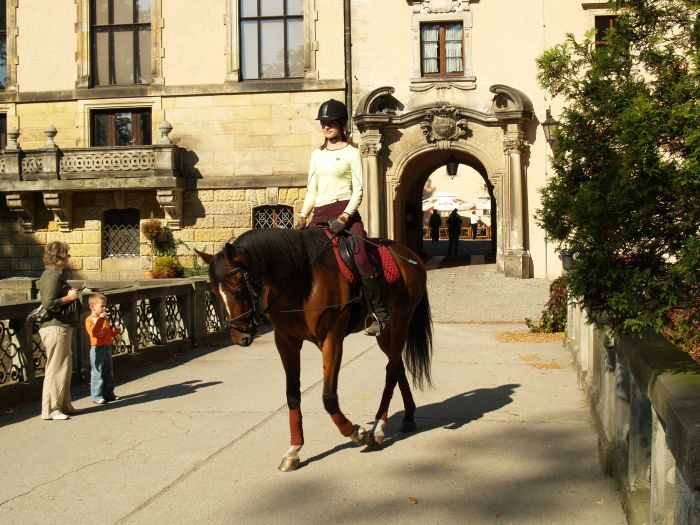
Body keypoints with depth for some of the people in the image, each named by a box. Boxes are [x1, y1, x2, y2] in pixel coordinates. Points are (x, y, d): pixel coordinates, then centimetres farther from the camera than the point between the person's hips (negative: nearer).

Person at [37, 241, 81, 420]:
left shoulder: (55, 274, 16)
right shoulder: (53, 276, -17)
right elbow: (48, 303, -25)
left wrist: (70, 294, 13)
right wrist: (69, 297, -16)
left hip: (62, 327, 11)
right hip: (56, 327, -11)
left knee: (65, 368, 17)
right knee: (56, 369, -5)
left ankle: (64, 405, 26)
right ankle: (51, 409, 1)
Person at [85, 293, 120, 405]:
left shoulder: (105, 319, 14)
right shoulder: (90, 319, -10)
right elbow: (93, 332, -28)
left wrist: (114, 330, 4)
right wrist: (100, 319, -31)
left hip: (107, 347, 8)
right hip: (97, 349, -8)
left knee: (108, 373, 14)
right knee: (97, 373, -5)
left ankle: (109, 393, 22)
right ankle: (97, 396, 0)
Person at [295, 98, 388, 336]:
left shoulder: (351, 152, 3)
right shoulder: (317, 154, 18)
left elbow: (358, 190, -5)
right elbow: (311, 190, 18)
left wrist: (344, 217, -19)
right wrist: (303, 216, 3)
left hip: (345, 211, -6)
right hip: (320, 215, 6)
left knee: (361, 258, -25)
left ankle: (380, 314, -22)